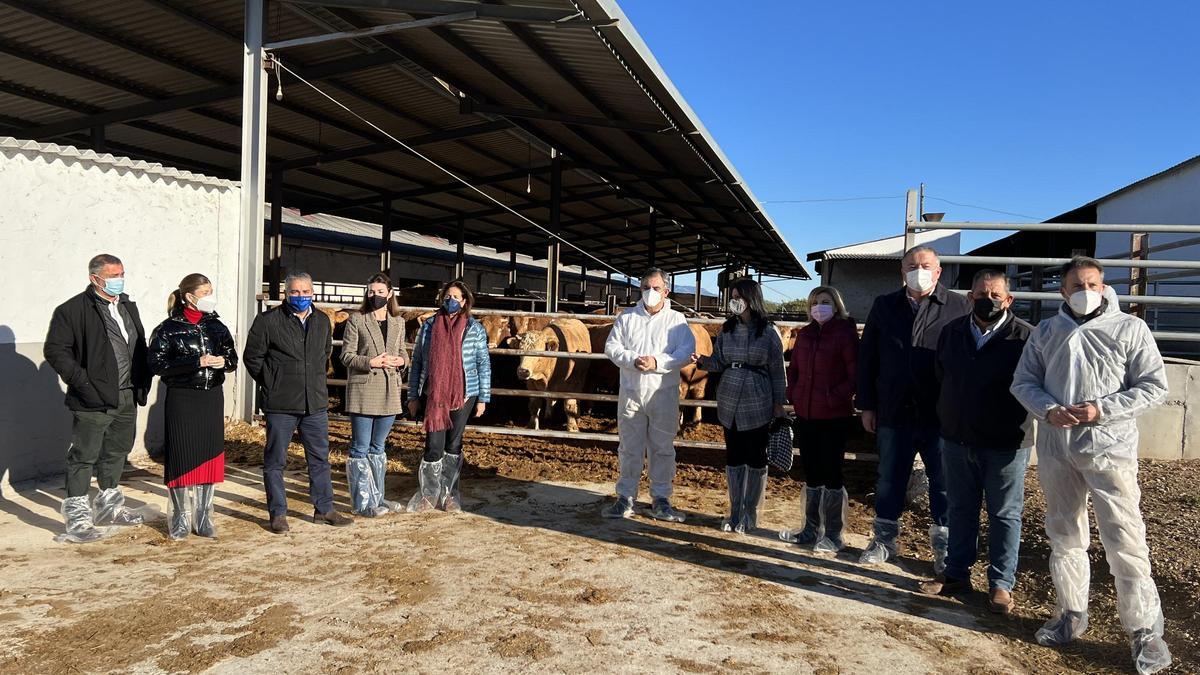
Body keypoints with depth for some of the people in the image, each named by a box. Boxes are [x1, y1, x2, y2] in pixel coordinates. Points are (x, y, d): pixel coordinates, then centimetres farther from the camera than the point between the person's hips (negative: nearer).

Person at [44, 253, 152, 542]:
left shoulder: (128, 307, 13)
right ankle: (77, 519, 10)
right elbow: (55, 350, -11)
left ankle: (109, 507, 34)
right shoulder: (72, 310, -9)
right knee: (84, 457, 1)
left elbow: (140, 348, 19)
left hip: (127, 398, 7)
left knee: (117, 452, 18)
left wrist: (142, 383, 9)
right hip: (94, 400, -7)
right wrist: (82, 382, -17)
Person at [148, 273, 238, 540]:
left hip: (212, 398, 4)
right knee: (181, 458, 1)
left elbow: (233, 359, 12)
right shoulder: (169, 328, -4)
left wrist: (224, 361, -12)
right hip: (181, 398, -4)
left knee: (209, 456, 6)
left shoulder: (216, 325, 9)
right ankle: (180, 520, 15)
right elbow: (157, 364, -12)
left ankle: (202, 518, 17)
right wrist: (196, 362, -21)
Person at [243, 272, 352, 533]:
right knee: (275, 460, 4)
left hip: (316, 403, 4)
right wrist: (271, 384, -1)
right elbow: (252, 357, 0)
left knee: (320, 458, 11)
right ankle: (278, 514, 15)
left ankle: (324, 509, 22)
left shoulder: (322, 321, 10)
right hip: (280, 405, -4)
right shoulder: (268, 321, -6)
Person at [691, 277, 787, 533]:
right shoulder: (727, 330, 5)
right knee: (733, 458, 10)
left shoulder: (768, 332, -6)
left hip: (758, 406, -4)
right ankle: (735, 512, 21)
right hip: (729, 404, 4)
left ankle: (750, 514, 18)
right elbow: (718, 362, 8)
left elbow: (777, 371, -3)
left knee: (756, 459, 6)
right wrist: (701, 360, -12)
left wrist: (779, 404, -3)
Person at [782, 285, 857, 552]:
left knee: (831, 473, 1)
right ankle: (811, 529, 24)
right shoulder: (805, 334, 10)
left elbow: (855, 375, -11)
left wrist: (833, 397, -16)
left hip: (833, 416, -6)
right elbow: (793, 368, 19)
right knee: (811, 472, 13)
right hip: (806, 413, 6)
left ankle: (833, 534, 12)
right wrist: (793, 395, 6)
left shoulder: (845, 334, -7)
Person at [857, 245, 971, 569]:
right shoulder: (884, 306, 8)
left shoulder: (959, 307, 0)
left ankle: (944, 545, 23)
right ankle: (885, 538, 27)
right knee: (889, 480, 12)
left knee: (944, 482, 8)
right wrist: (867, 406, 5)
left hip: (942, 414, -2)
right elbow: (867, 358, 9)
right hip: (894, 412, 2)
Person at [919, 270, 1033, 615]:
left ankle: (1001, 584, 19)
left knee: (1004, 514, 8)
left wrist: (1017, 425, -7)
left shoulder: (1025, 336, -9)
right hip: (956, 440, 5)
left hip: (1006, 444, -4)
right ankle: (957, 573, 29)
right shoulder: (952, 333, 7)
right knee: (960, 509, 15)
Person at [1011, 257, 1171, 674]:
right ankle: (1072, 614, 28)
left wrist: (1102, 409, -16)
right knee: (1063, 537, 13)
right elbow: (1023, 382, 9)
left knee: (1125, 541, -6)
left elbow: (1154, 386, -3)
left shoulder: (1129, 328, -1)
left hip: (1109, 448, -4)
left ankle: (1145, 629, 8)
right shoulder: (1045, 332, 8)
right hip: (1055, 448, 4)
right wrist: (1048, 410, -10)